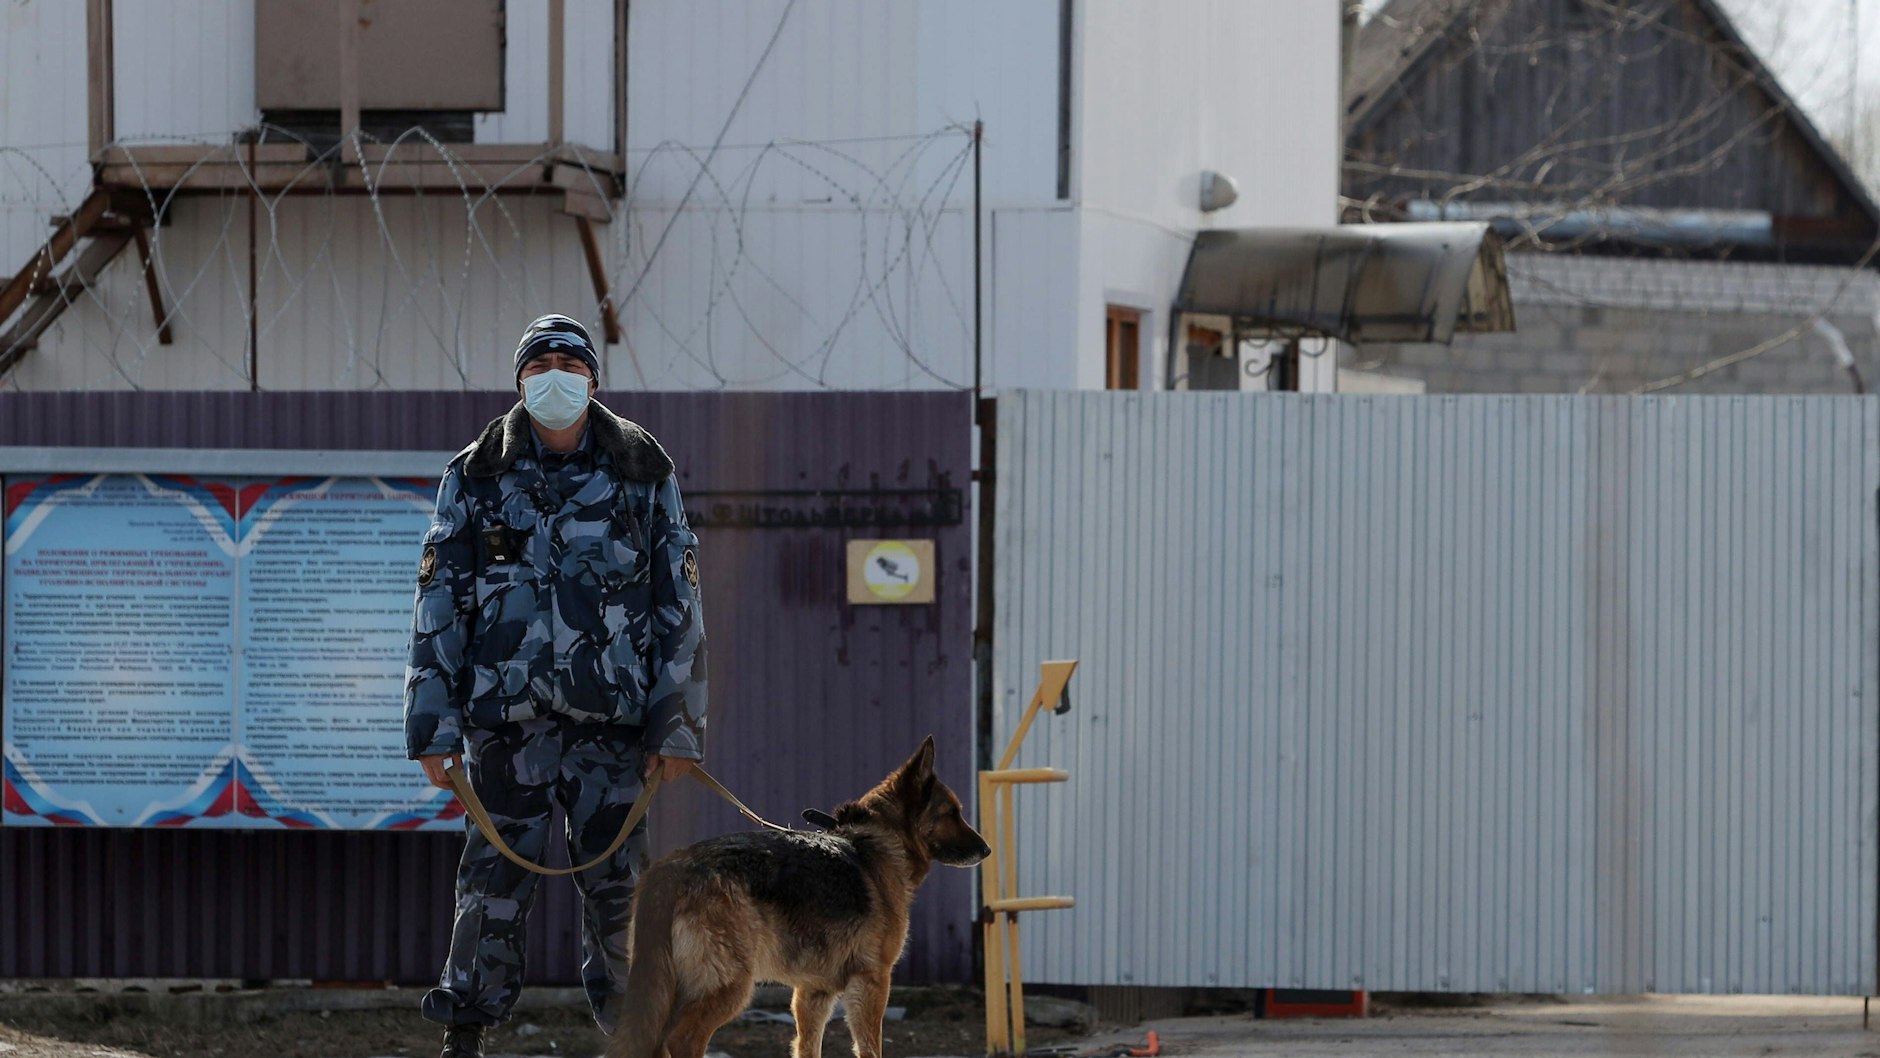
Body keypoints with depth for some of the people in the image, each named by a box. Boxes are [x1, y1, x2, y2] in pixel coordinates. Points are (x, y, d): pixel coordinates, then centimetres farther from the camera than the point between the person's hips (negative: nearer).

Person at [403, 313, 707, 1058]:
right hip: (509, 715, 0)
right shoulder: (476, 478, 7)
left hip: (611, 717, 0)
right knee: (495, 884, -1)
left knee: (616, 885, -1)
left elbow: (679, 606, 7)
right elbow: (439, 604, 6)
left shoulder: (643, 475, 8)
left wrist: (677, 725, 1)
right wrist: (434, 725, -1)